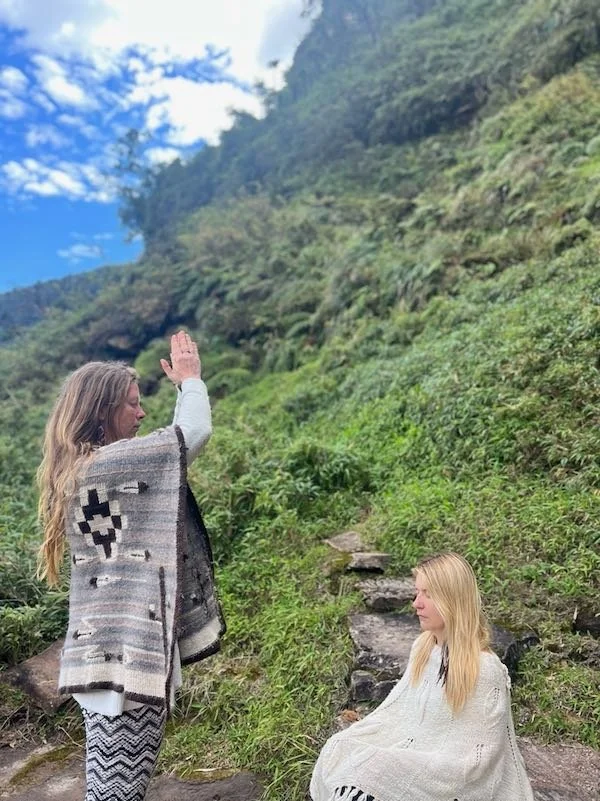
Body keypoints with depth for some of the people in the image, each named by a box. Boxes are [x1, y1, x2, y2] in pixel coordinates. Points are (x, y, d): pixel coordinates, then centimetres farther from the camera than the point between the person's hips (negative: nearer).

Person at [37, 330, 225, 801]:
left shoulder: (73, 470, 12)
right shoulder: (111, 461, -18)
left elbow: (171, 448, 17)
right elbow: (195, 433, -17)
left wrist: (184, 387, 16)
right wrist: (190, 380, 1)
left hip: (106, 642, 10)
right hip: (126, 647, -10)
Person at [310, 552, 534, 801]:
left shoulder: (485, 669, -20)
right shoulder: (422, 647, 0)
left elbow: (474, 760, -17)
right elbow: (398, 706, 8)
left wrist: (399, 763, -20)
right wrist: (349, 738, -3)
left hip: (450, 780, -6)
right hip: (409, 759, 6)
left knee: (369, 776, -20)